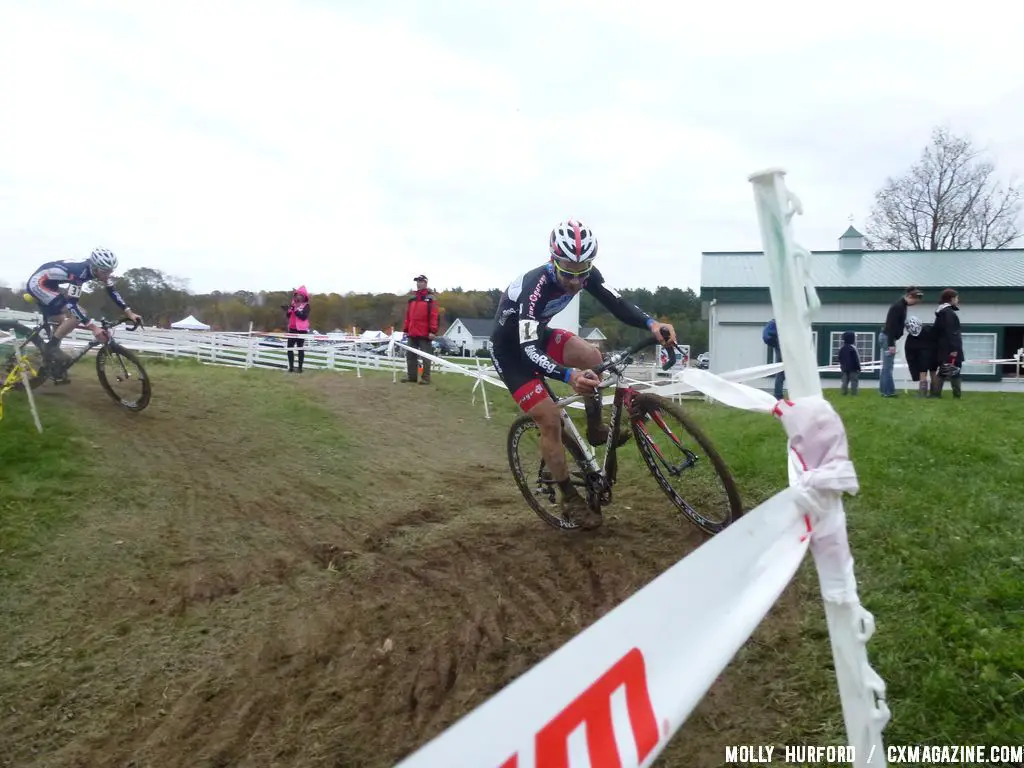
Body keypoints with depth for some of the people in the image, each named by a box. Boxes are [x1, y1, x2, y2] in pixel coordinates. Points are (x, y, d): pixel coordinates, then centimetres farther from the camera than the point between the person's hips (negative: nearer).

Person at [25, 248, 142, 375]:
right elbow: (72, 303, -35)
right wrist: (93, 327, -40)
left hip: (49, 284, 9)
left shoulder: (99, 269, -10)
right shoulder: (80, 272, -33)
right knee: (76, 315, -21)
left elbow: (112, 292, -1)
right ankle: (50, 348, -10)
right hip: (38, 283, -9)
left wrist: (130, 313, -10)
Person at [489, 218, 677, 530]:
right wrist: (569, 375, -62)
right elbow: (528, 351, -45)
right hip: (511, 350, -6)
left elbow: (616, 304, -21)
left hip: (538, 334, 6)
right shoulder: (534, 286, -37)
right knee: (551, 420, -13)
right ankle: (570, 500, 2)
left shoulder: (585, 274, -17)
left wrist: (651, 323, -41)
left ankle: (595, 428, 1)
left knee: (592, 356, -21)